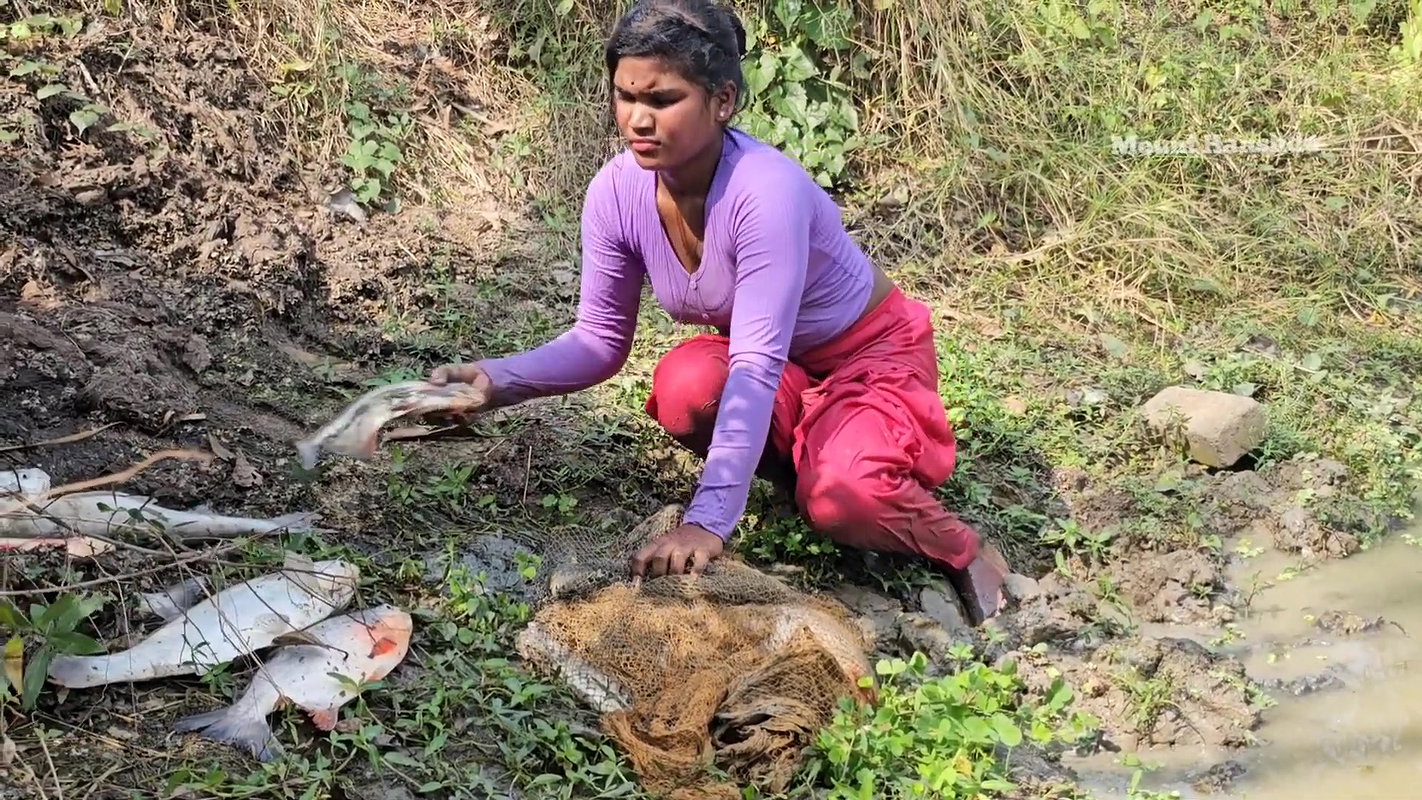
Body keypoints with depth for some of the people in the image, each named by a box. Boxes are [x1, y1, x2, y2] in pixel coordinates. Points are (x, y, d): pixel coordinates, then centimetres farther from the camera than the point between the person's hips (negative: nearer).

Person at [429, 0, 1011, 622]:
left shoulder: (767, 190, -35)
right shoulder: (617, 191, -17)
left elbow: (757, 366, -39)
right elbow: (601, 340, -8)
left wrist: (707, 521, -45)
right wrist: (498, 380, -26)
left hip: (871, 355, -5)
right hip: (779, 370, 5)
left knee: (840, 500, -32)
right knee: (683, 385, -28)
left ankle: (960, 549, 1)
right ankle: (805, 466, 2)